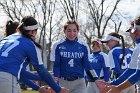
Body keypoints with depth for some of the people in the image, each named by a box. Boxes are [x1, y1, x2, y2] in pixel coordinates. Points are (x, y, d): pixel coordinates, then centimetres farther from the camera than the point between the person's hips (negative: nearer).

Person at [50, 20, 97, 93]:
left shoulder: (83, 46, 1)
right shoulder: (58, 45, -3)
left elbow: (87, 65, 3)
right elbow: (56, 66, -2)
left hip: (79, 82, 1)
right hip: (63, 82, -1)